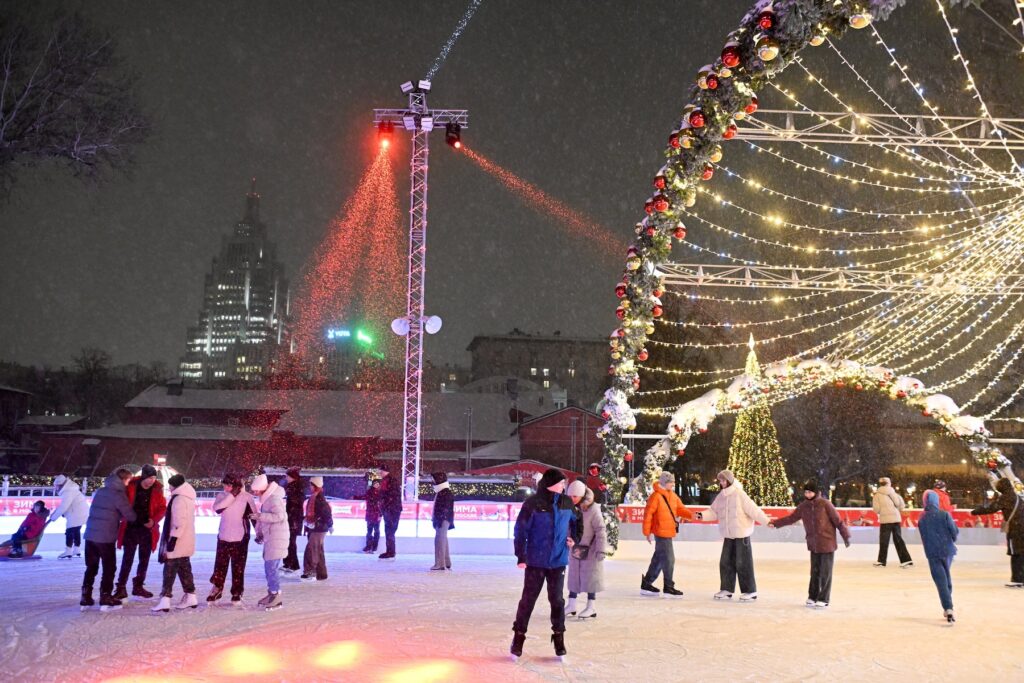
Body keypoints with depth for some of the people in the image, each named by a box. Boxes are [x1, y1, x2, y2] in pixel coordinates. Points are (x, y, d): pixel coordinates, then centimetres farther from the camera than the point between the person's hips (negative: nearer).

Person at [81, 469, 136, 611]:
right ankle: (106, 599, 3)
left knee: (91, 567, 13)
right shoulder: (118, 494, -10)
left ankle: (86, 598, 14)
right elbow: (130, 516, -8)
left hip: (90, 534, 7)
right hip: (106, 537, -6)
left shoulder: (100, 491, 13)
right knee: (109, 568, 4)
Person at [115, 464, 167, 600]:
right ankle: (121, 588, 6)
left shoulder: (157, 489, -5)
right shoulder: (131, 486, -10)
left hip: (148, 529, 2)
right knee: (127, 559, -1)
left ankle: (138, 586, 25)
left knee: (144, 560, 11)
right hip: (131, 528, -2)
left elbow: (162, 508, -1)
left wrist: (154, 520, -16)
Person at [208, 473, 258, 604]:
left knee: (238, 568, 5)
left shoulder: (246, 497, -8)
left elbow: (254, 515, 1)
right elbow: (217, 508, -21)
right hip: (223, 537, 2)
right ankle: (217, 589, 28)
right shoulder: (222, 495, -2)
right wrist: (232, 495, -24)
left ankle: (237, 593, 17)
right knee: (220, 565, 11)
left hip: (240, 539, -2)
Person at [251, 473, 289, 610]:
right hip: (270, 537, 10)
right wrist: (259, 533, 12)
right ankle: (271, 593, 24)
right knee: (268, 567, 14)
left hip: (276, 538, -10)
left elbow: (280, 516, -30)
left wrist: (260, 516, -28)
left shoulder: (274, 498, -19)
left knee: (271, 567, -10)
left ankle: (276, 596, -4)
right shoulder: (265, 498, 12)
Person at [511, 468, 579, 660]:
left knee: (557, 600, 9)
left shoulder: (566, 503, 1)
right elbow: (521, 530, -10)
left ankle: (559, 636, 24)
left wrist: (573, 538, 8)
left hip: (558, 561, 3)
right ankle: (519, 635, 19)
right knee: (528, 599, 5)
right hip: (535, 561, -3)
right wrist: (521, 556, -12)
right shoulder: (533, 503, -13)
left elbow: (575, 521, 21)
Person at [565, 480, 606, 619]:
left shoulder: (593, 509, -20)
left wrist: (601, 550, -20)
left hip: (590, 550, -6)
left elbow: (600, 530, -18)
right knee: (573, 576, 11)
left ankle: (591, 608, 11)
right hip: (575, 549, 6)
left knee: (590, 577, 2)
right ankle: (571, 605, 19)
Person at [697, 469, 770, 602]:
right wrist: (702, 515, -9)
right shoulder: (720, 497, 8)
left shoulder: (739, 494, -13)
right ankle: (726, 590, 19)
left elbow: (753, 510, -16)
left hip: (741, 533, -7)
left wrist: (766, 521, -21)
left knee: (743, 563, -3)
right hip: (728, 535, 7)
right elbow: (714, 512, 8)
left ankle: (750, 591, 7)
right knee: (726, 562, 9)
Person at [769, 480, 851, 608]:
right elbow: (791, 518, 8)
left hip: (827, 543, -4)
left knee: (825, 572, 1)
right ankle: (812, 597, 20)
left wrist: (846, 536, -4)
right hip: (813, 544, 4)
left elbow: (838, 520, -7)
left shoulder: (825, 504, -12)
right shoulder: (803, 506, 2)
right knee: (815, 571, 9)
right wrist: (775, 523, 0)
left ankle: (823, 599, 8)